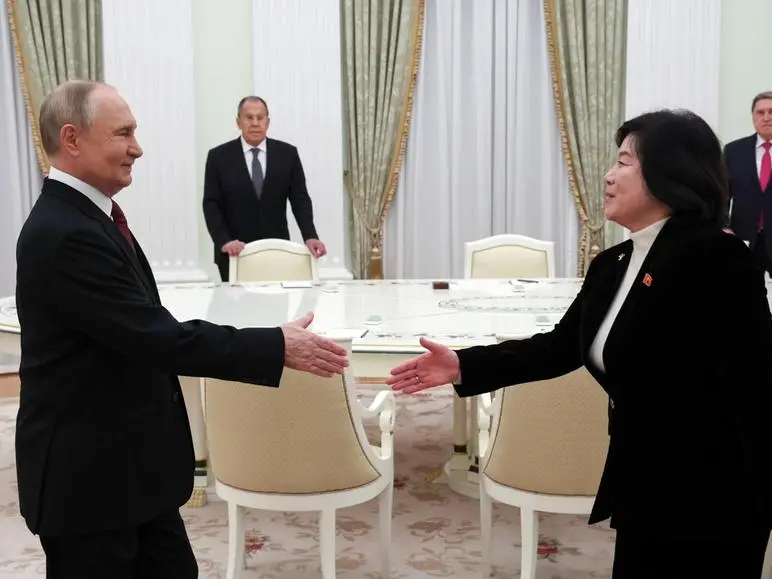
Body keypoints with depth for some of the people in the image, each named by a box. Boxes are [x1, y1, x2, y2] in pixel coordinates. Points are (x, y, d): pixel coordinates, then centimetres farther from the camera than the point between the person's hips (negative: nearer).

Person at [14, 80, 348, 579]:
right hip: (87, 469, -9)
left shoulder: (83, 217, 7)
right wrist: (277, 346, -23)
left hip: (127, 459, 9)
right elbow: (158, 337, -28)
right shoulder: (67, 233, -25)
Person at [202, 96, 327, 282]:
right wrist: (224, 241, -19)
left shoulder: (287, 154, 3)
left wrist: (310, 237, -15)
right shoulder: (219, 156, 0)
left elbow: (300, 199, 0)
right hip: (235, 254, -1)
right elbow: (211, 205, -4)